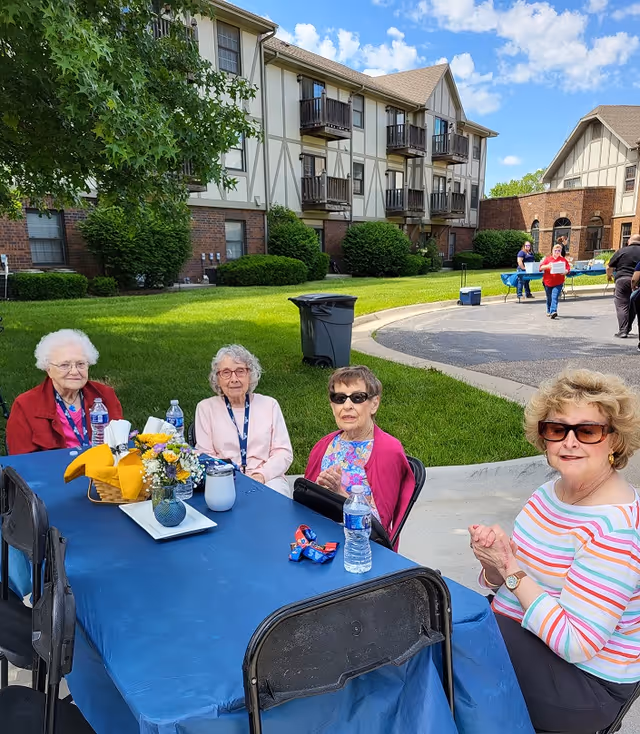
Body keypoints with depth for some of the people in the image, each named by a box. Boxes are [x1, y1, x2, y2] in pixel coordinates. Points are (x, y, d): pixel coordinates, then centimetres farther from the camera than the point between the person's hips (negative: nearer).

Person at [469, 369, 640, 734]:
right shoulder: (550, 491, 0)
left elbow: (576, 643, -27)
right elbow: (500, 580, 8)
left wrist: (511, 569, -22)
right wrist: (494, 560, -14)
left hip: (584, 680, -7)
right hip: (516, 632, 7)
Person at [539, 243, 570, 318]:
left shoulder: (563, 260, 5)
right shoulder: (547, 258, 6)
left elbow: (568, 268, 3)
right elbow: (541, 267, 0)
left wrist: (565, 272, -18)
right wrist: (547, 266, -19)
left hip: (558, 283, -2)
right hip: (548, 282, 2)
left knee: (555, 297, -15)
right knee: (549, 298, 13)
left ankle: (553, 311, -24)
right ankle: (549, 311, 29)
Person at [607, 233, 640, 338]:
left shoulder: (622, 251, 1)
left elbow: (609, 267, 3)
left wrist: (609, 276, 22)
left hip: (623, 279, -3)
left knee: (622, 306, -1)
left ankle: (623, 331, -8)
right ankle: (627, 329, 25)